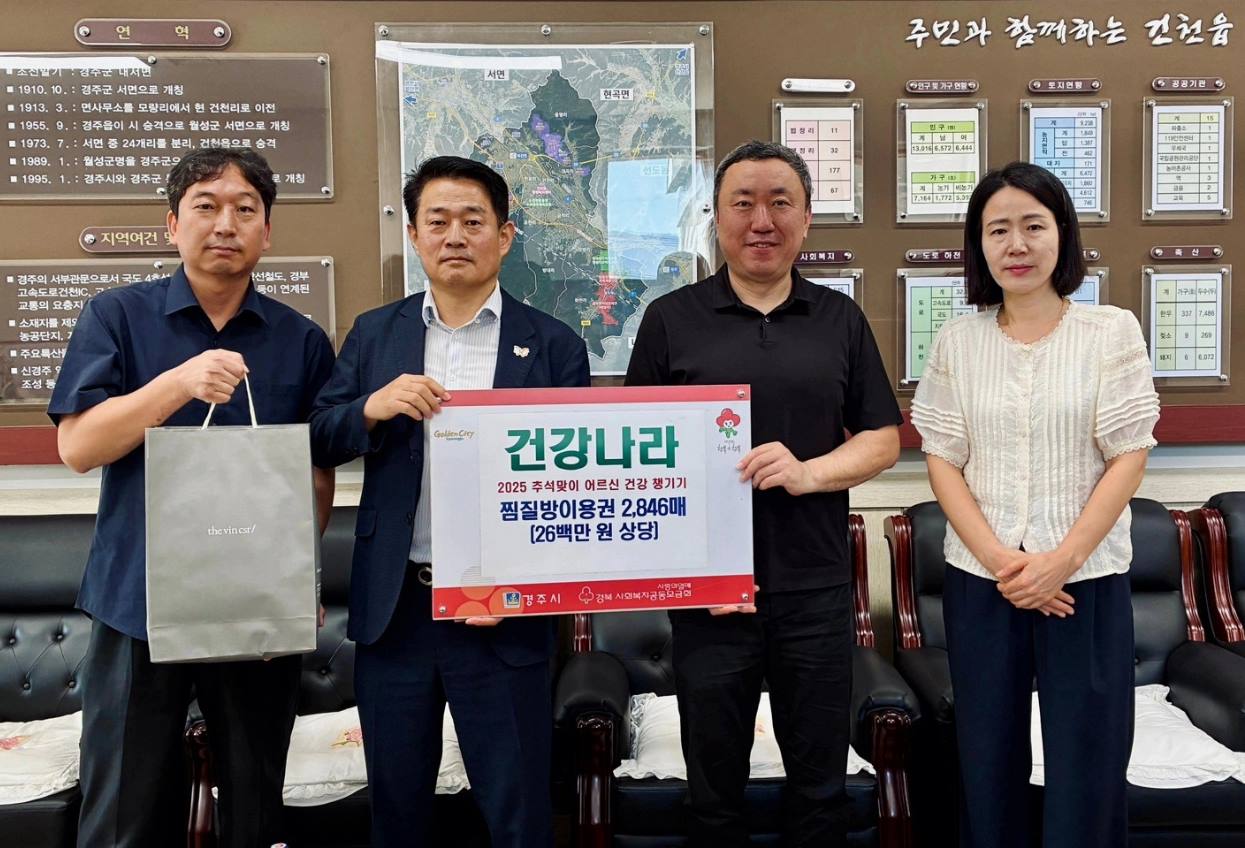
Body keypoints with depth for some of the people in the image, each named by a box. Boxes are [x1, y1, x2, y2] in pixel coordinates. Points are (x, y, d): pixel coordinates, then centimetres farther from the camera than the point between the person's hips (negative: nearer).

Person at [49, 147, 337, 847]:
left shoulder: (303, 341, 5)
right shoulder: (117, 317, 1)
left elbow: (320, 473, 8)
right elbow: (77, 446, -8)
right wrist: (180, 383, -22)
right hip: (138, 606, -1)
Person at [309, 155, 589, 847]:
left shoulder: (554, 345, -1)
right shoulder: (374, 334, 8)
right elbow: (320, 444, 6)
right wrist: (373, 407, -15)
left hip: (504, 615, -2)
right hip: (394, 608, 3)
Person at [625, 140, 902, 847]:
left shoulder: (841, 320, 7)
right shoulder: (672, 319, 1)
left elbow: (884, 439, 7)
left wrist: (810, 472, -13)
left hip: (818, 592, 2)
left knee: (821, 786, 15)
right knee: (714, 788, 14)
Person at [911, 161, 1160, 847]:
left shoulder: (1112, 331, -1)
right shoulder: (956, 341, 3)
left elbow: (1128, 459, -4)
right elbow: (943, 460, 2)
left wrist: (1061, 560, -13)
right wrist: (996, 558, -10)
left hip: (1087, 580, -1)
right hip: (980, 580, 2)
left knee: (1088, 763, 5)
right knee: (988, 760, 11)